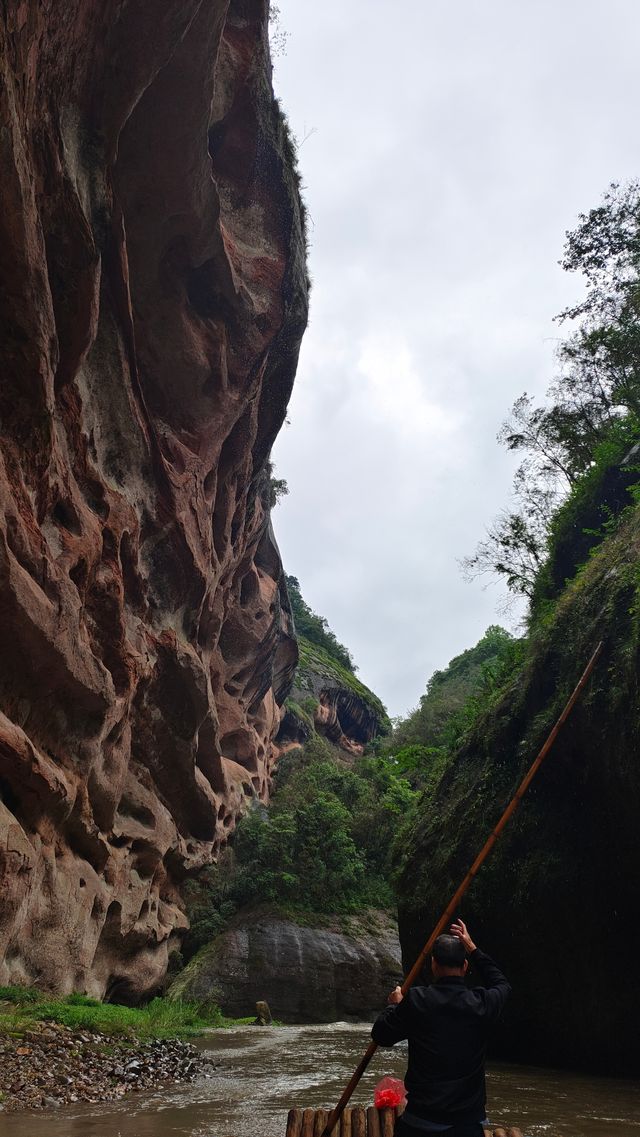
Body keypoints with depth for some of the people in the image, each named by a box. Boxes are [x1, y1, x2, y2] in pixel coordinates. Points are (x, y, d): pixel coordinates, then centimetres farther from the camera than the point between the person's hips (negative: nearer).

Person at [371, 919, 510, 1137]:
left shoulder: (416, 1000, -12)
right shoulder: (481, 1003, -7)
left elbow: (380, 1035, 2)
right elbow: (502, 984, 17)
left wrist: (394, 1005, 18)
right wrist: (473, 949, 18)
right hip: (468, 1119, 1)